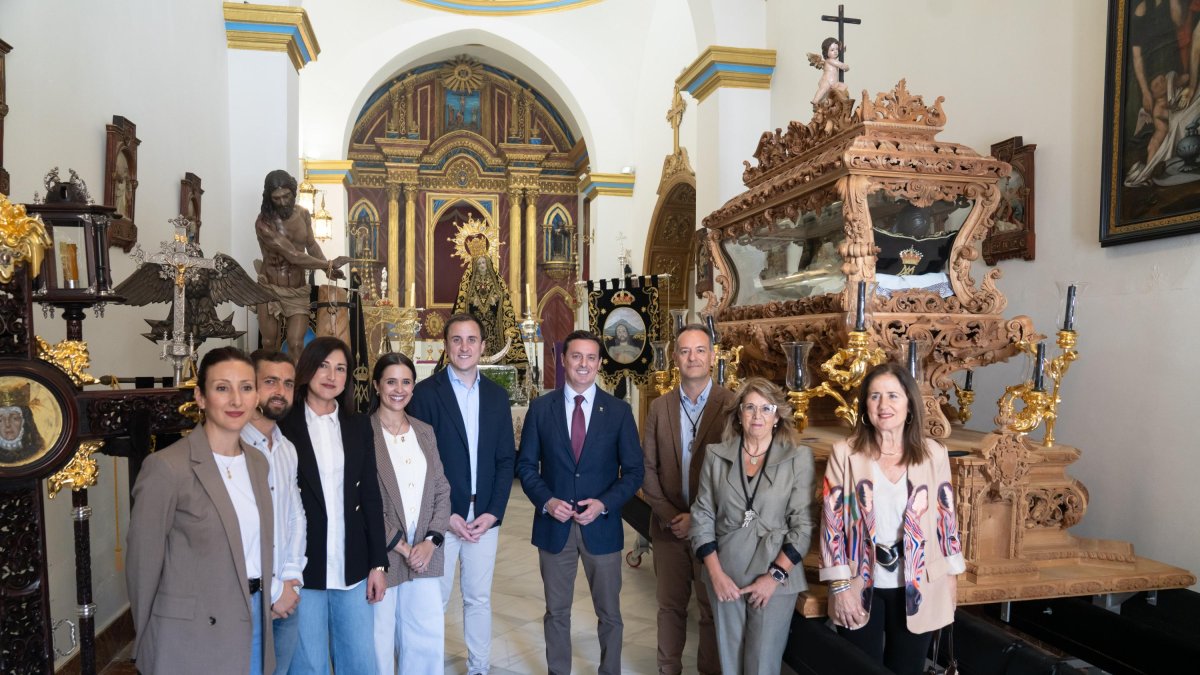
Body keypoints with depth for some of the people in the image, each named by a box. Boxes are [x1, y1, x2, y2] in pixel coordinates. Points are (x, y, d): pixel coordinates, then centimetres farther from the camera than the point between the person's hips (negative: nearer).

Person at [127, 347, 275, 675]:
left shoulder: (257, 462, 4)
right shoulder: (167, 467, -16)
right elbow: (143, 563, -9)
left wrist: (260, 605, 8)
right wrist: (147, 642, 0)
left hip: (254, 620, 6)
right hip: (192, 636, -6)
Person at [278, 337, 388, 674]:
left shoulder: (358, 425, 7)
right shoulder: (284, 425, -4)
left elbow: (370, 495, 7)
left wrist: (378, 562, 5)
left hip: (352, 564, 4)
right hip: (302, 566, -3)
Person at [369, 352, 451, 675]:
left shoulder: (425, 432, 10)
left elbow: (442, 491, 9)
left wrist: (430, 541, -5)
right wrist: (399, 545, -11)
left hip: (424, 554, 4)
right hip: (380, 555, -4)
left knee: (429, 640, 7)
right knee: (379, 643, 6)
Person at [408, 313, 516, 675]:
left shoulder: (497, 395, 6)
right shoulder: (425, 392, -5)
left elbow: (506, 459, 6)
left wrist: (493, 512, -5)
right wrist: (445, 514, -11)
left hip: (485, 517, 3)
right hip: (441, 518, -3)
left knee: (479, 599, 14)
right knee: (434, 600, 7)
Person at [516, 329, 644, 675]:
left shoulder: (619, 410, -2)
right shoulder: (540, 407, -1)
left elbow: (634, 470, -1)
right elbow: (525, 464, 2)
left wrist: (604, 504, -15)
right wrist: (546, 501, -14)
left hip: (602, 525, 0)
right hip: (554, 524, 1)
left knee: (609, 613, 12)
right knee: (556, 611, 14)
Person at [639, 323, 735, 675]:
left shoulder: (731, 405, -7)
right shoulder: (659, 407, 4)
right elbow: (647, 468, 4)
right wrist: (670, 515, -7)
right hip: (668, 524, 3)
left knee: (713, 608, 10)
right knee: (670, 605, 14)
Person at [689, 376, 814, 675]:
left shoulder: (799, 457, -3)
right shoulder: (716, 455, 2)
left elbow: (803, 524, -5)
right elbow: (702, 516, 2)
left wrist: (775, 575, -11)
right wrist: (715, 572, -6)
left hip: (776, 577, -2)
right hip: (726, 575, 2)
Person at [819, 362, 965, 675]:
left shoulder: (934, 453, -2)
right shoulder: (844, 453, -8)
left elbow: (946, 516, 6)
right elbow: (831, 522, -7)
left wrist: (951, 574, 7)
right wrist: (839, 585, -10)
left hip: (917, 587, 1)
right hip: (861, 586, -1)